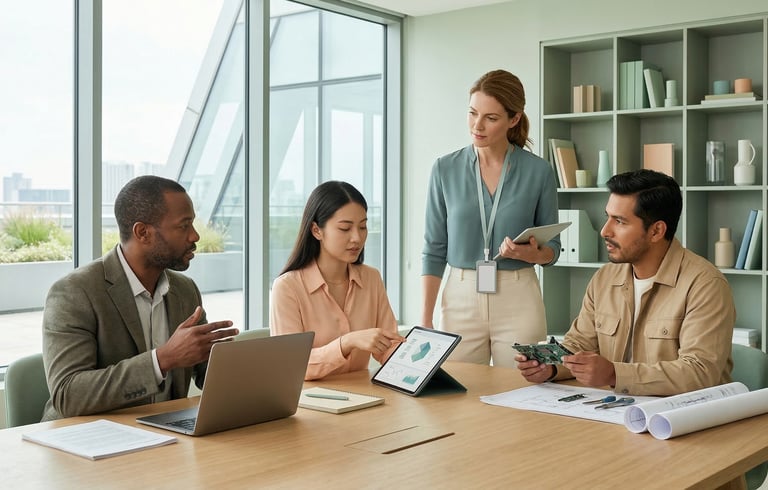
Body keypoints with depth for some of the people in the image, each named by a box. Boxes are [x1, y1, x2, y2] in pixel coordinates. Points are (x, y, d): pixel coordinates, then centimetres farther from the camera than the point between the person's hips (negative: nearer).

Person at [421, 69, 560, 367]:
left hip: (518, 300, -1)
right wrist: (425, 319, -2)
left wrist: (530, 253, -17)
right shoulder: (445, 169, 1)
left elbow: (552, 248, 6)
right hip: (460, 298, 1)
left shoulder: (538, 171, -2)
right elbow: (434, 249, 3)